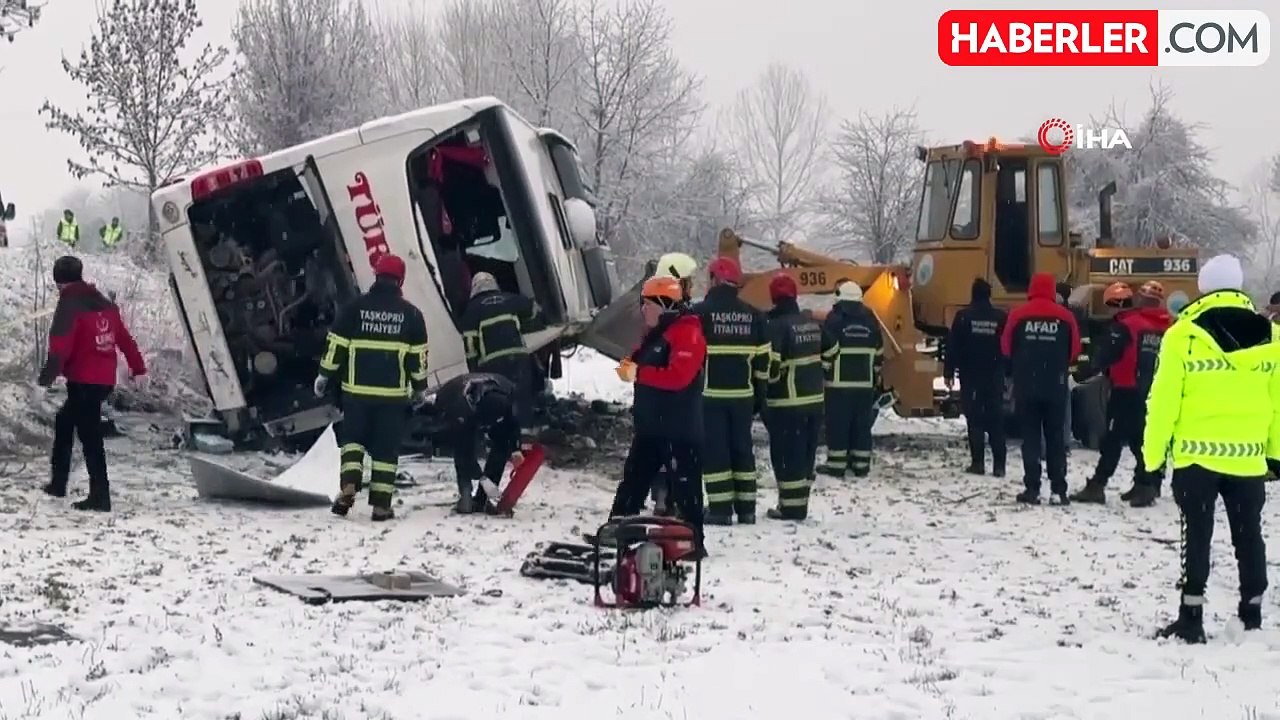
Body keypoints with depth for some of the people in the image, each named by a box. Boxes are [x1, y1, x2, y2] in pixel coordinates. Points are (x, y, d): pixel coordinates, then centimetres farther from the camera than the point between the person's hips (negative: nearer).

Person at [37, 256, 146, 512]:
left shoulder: (69, 305, -10)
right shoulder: (104, 303, 13)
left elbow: (60, 346, -22)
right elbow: (124, 338, 18)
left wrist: (47, 376, -28)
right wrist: (138, 366, 26)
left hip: (83, 381, -8)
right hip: (105, 380, 8)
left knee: (90, 436, -6)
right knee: (64, 422, 23)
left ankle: (100, 496, -9)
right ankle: (58, 483, 27)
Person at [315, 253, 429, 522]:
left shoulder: (355, 308, -1)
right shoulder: (411, 314, 1)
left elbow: (336, 346, -1)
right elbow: (418, 356, 2)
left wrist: (325, 375, 10)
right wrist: (420, 388, 11)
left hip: (356, 390, 0)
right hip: (394, 393, 0)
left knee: (352, 438, 15)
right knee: (386, 448, 5)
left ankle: (349, 486, -5)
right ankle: (381, 504, 3)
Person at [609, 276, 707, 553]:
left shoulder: (688, 333, -15)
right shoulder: (655, 332, 15)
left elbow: (678, 376, -27)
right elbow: (647, 367, 22)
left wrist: (637, 373, -24)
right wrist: (629, 366, -2)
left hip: (680, 427, -10)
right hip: (650, 424, 10)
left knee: (685, 485, -4)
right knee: (633, 480, 14)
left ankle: (694, 542, 1)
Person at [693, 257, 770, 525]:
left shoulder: (701, 312, -7)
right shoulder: (753, 315, 8)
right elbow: (763, 359, 10)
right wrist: (760, 395, 17)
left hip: (710, 394, -4)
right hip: (742, 395, 4)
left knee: (715, 451, -1)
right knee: (742, 449, 12)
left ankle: (720, 509, -3)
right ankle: (746, 508, 13)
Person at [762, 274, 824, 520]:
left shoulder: (777, 325, -16)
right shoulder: (812, 323, 10)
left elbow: (770, 364, -22)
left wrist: (764, 388, -4)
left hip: (787, 402, -8)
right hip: (814, 399, 8)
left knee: (787, 454, -2)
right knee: (805, 453, 14)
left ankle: (791, 506, -2)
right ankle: (799, 503, 20)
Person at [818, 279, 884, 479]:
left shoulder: (835, 318, -6)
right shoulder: (870, 320, 10)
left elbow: (828, 347, -12)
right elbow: (879, 352, 15)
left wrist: (823, 370, -1)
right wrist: (876, 376, 23)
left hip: (839, 382, -5)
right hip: (865, 382, 5)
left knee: (838, 423, -1)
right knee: (862, 423, 8)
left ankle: (836, 464, -2)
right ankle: (861, 464, 9)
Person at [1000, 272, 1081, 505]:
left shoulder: (1018, 315, -6)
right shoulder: (1065, 317, -4)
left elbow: (1006, 348, 2)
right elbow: (1074, 350, 3)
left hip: (1026, 385, -1)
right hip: (1055, 386, 1)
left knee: (1030, 437, 5)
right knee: (1056, 438, 7)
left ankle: (1032, 489, 0)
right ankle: (1058, 490, 4)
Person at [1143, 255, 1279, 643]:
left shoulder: (1182, 334, -9)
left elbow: (1164, 400, -9)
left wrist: (1153, 453, -1)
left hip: (1196, 455, -3)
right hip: (1248, 456, 3)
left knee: (1197, 537, 2)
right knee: (1248, 535, 15)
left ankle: (1191, 618, -1)